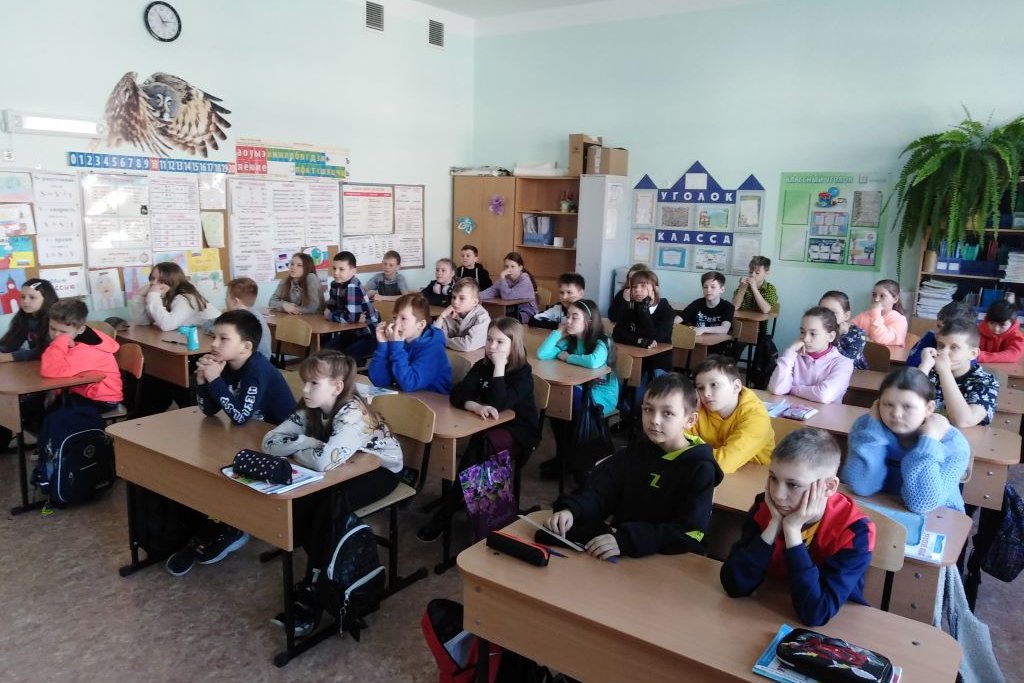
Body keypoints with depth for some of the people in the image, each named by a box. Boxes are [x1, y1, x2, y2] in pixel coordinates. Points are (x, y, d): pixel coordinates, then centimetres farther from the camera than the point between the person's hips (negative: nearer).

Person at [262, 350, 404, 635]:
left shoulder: (353, 413, -33)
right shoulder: (311, 409, -10)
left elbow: (323, 462, -44)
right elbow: (270, 442, -15)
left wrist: (296, 450, -24)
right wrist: (309, 442, -28)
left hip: (381, 470, -7)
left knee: (326, 507, -28)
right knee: (298, 501, -17)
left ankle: (312, 591, -13)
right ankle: (324, 571, 0)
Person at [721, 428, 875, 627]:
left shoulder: (853, 531, -19)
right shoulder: (764, 507, -12)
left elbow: (815, 613, -27)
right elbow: (734, 585, -18)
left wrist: (792, 530, -28)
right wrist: (775, 524, -24)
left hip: (836, 626, -2)